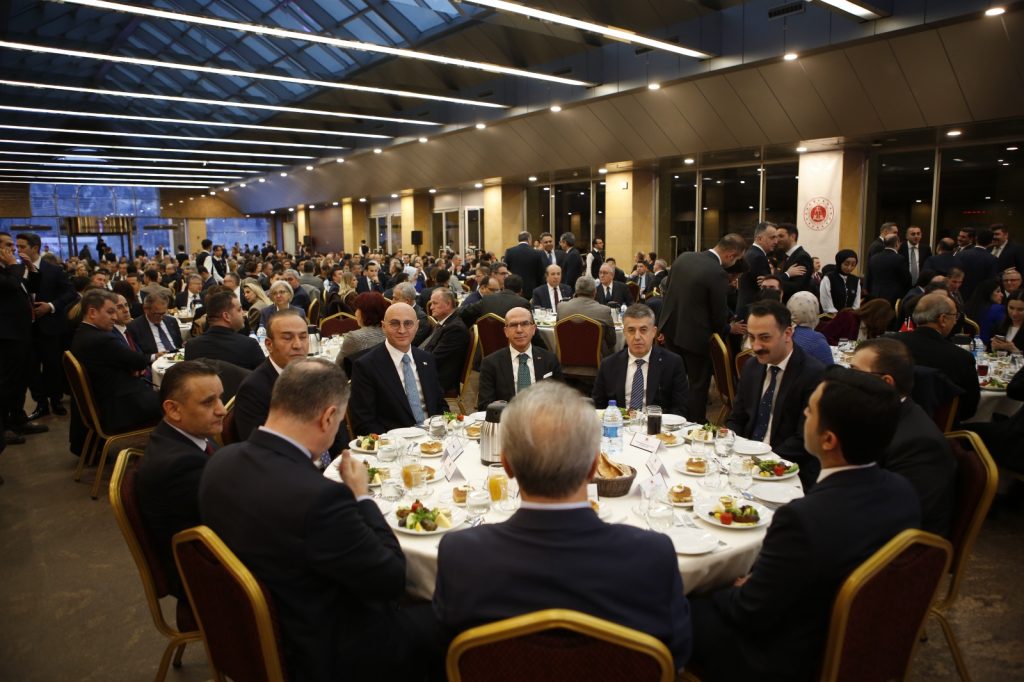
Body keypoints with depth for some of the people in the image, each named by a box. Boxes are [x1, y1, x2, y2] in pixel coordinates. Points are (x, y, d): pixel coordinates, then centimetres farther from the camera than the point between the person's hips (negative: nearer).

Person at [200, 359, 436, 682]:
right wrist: (361, 495, -13)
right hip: (321, 654, -8)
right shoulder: (319, 496, -36)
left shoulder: (221, 461, -11)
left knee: (405, 607, 23)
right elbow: (392, 579, -22)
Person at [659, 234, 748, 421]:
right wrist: (730, 329, 10)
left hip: (671, 328, 7)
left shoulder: (683, 257, 0)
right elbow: (718, 316, -13)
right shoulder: (718, 274, -22)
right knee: (698, 385, 9)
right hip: (694, 336, -7)